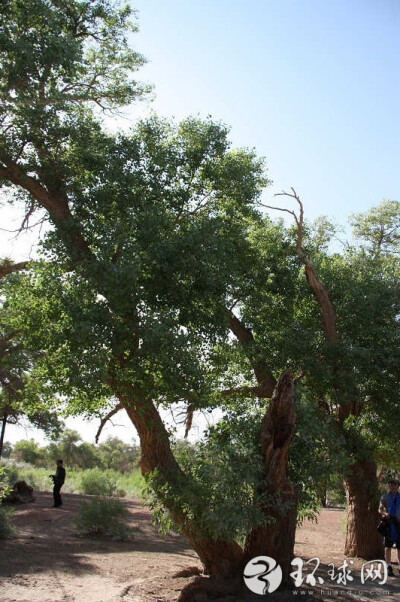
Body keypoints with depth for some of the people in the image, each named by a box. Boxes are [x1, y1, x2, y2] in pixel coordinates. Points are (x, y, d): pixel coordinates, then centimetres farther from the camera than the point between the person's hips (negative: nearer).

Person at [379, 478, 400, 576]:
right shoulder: (385, 497, 3)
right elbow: (380, 509, 0)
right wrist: (385, 513, -21)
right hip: (389, 522, -1)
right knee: (388, 546, -1)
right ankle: (389, 567, 4)